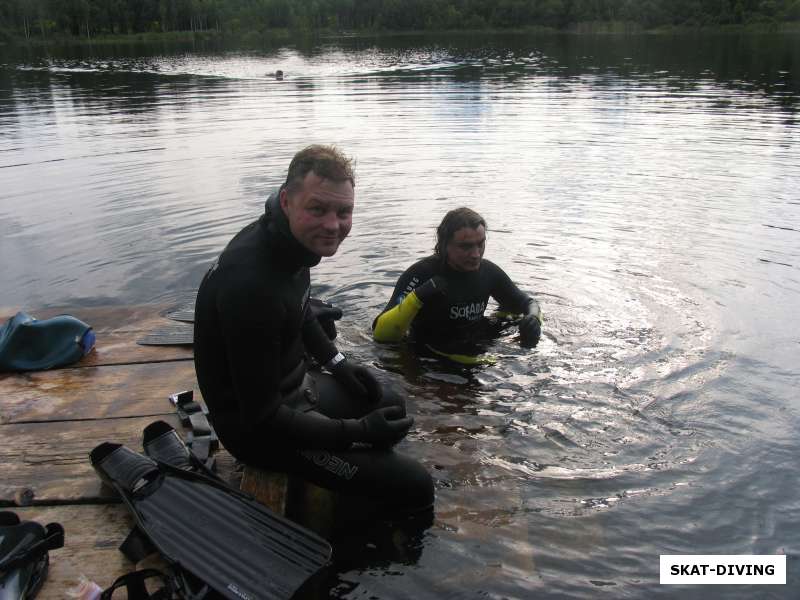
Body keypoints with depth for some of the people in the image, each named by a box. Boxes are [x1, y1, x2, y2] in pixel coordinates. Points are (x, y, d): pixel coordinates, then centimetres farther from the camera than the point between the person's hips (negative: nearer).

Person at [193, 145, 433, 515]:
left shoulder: (288, 243, -5)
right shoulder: (251, 282, -34)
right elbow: (263, 418, -28)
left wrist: (338, 363, 9)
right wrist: (357, 432, -21)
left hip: (296, 385, 9)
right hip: (258, 425, -9)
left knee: (391, 404, 26)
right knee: (413, 486, -12)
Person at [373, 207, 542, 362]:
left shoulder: (488, 271, -6)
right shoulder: (420, 274, -22)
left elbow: (529, 304, 8)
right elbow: (380, 334, -28)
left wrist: (533, 318, -16)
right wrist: (417, 298, -42)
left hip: (474, 358, 6)